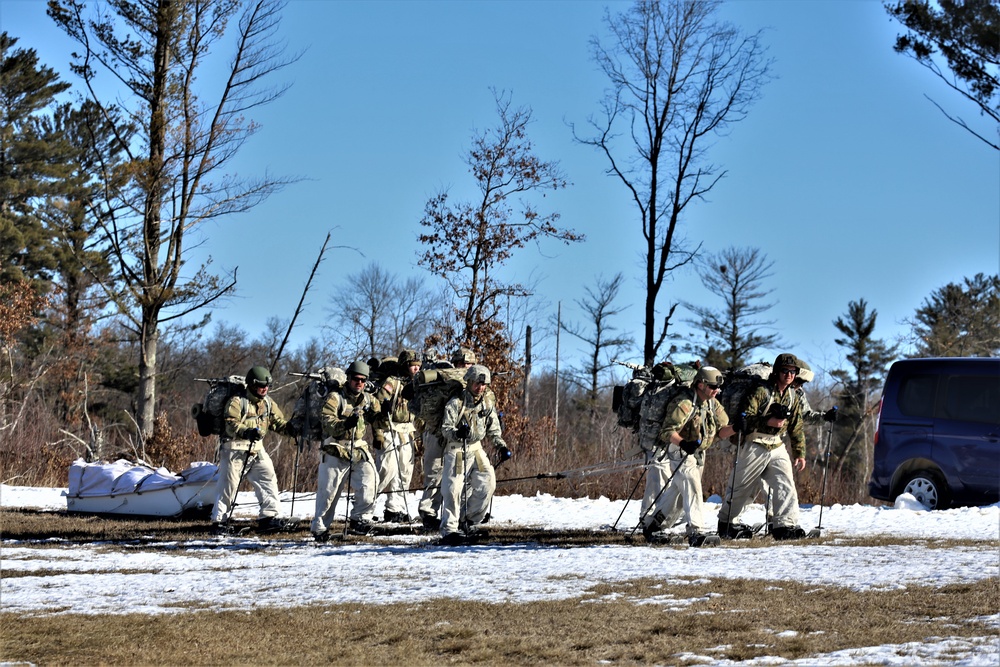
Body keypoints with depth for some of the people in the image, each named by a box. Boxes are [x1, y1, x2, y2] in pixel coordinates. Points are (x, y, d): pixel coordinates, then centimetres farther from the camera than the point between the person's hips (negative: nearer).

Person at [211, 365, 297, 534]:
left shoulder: (267, 403, 9)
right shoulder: (237, 402, -13)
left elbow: (278, 422, 10)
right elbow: (231, 425, -22)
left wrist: (291, 429, -10)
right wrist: (247, 432, -39)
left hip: (256, 449, 6)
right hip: (235, 449, -6)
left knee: (268, 479, -5)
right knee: (228, 487, -1)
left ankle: (268, 517, -2)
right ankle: (219, 520, 10)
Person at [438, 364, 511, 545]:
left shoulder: (488, 404, 7)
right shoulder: (456, 403, -9)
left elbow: (493, 431, 13)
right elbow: (446, 428, -12)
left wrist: (501, 446, -3)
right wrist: (457, 433, -34)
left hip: (476, 449, 5)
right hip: (456, 450, -5)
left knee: (487, 483, -8)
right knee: (453, 489, -13)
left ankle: (469, 521, 9)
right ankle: (449, 529, -7)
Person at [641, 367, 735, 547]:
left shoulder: (713, 404, 5)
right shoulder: (684, 403, -22)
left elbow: (721, 430, 3)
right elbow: (668, 431, -26)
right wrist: (683, 443, -43)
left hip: (697, 453, 9)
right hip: (679, 450, -9)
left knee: (675, 490, 16)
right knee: (692, 487, -22)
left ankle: (652, 526, 28)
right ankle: (697, 531, -27)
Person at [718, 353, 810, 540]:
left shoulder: (794, 397, 8)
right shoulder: (762, 392, -12)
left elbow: (797, 428, 15)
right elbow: (746, 418, -17)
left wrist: (800, 453, 12)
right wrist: (768, 422, -28)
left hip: (777, 447, 5)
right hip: (755, 446, -5)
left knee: (785, 486, -11)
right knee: (742, 487, 5)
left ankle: (785, 525, -14)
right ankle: (725, 523, 21)